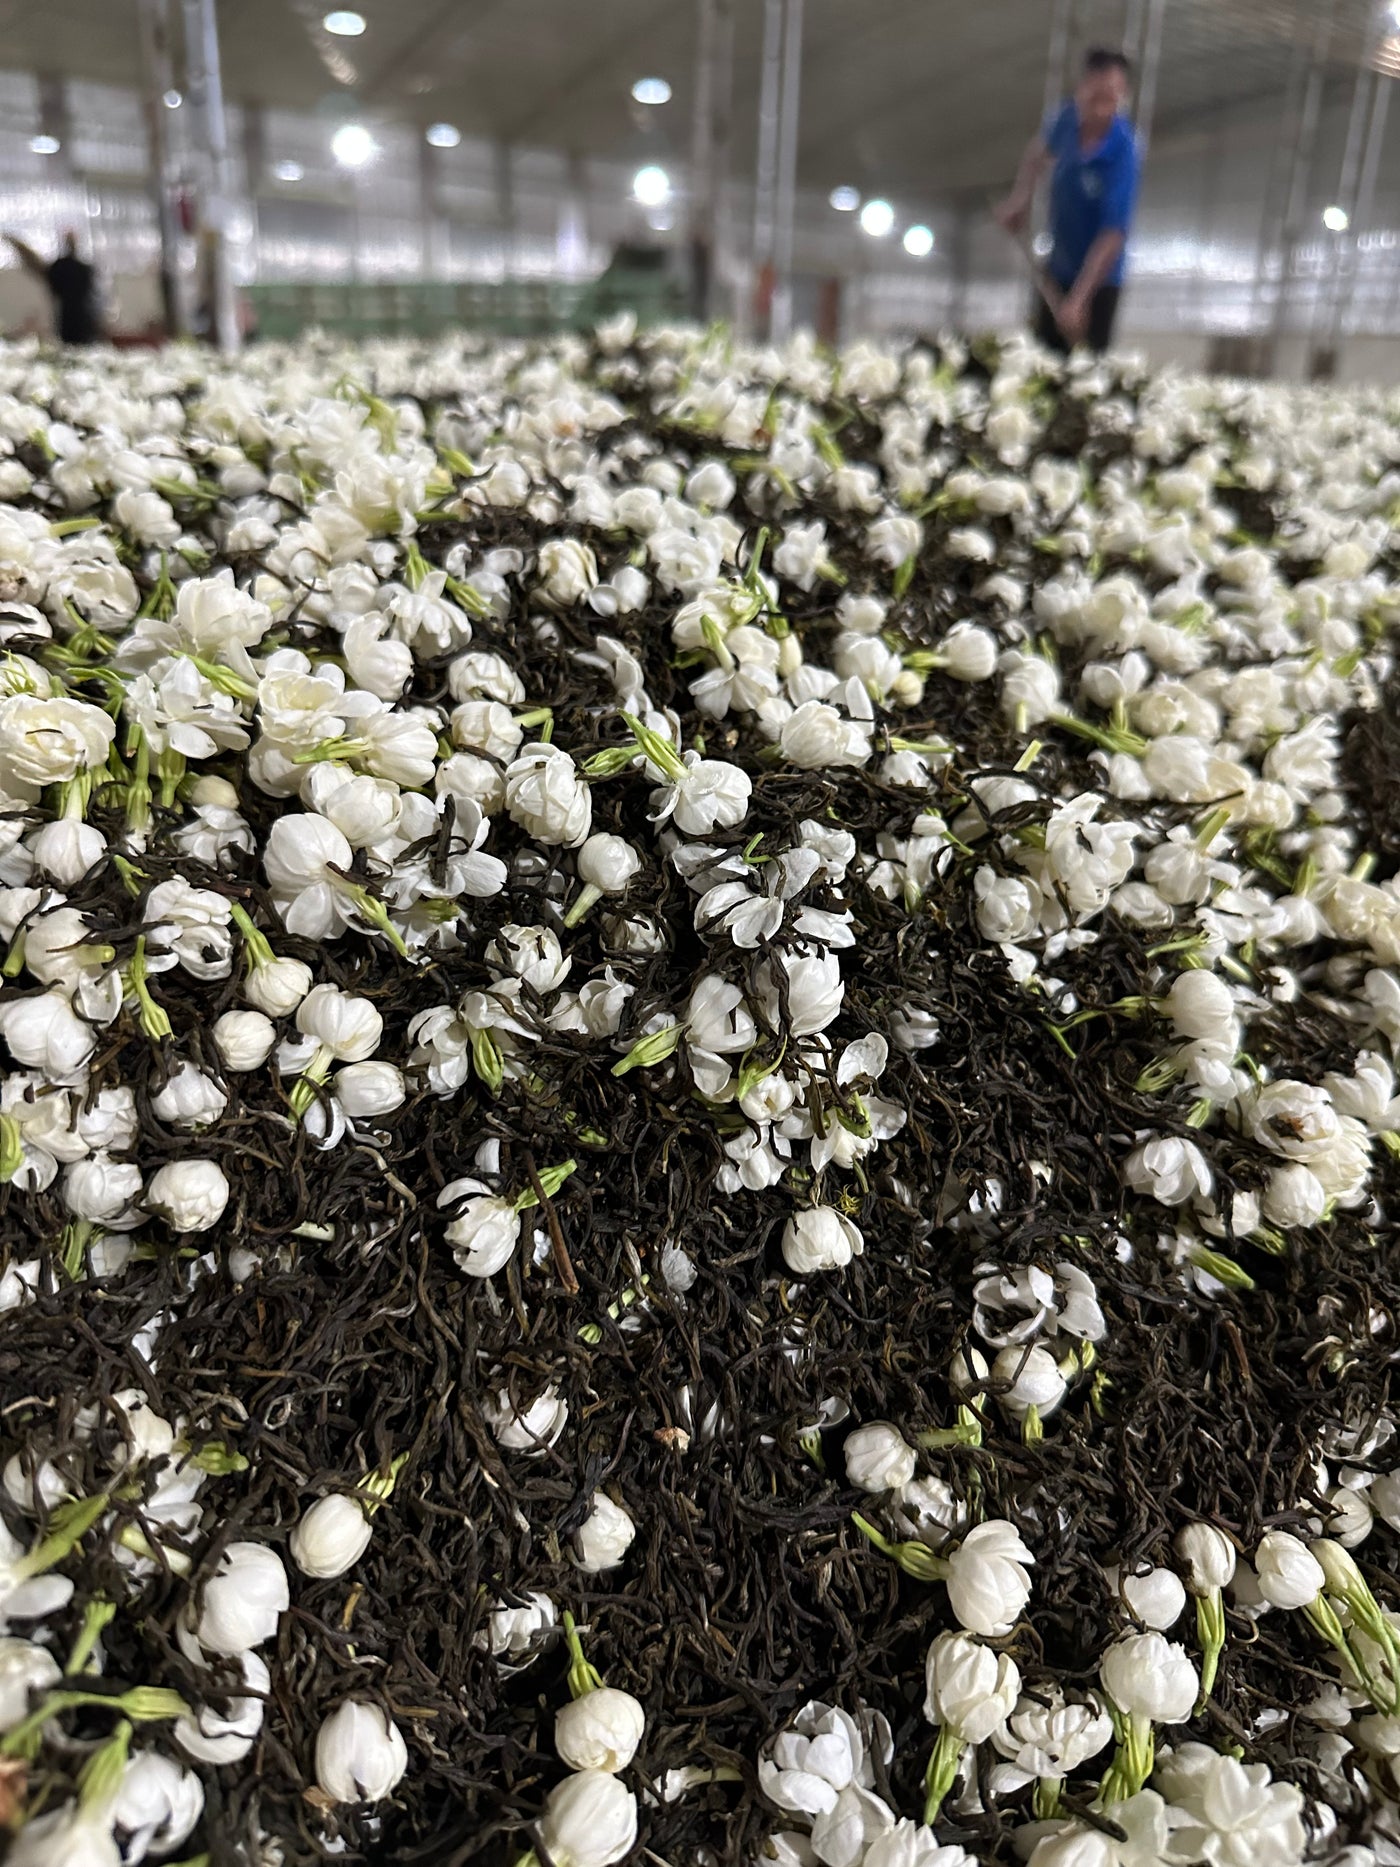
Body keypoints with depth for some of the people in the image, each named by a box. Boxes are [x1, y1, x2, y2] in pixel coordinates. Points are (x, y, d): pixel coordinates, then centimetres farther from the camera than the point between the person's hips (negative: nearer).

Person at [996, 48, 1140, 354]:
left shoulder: (1123, 154, -29)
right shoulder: (1068, 117, -11)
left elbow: (1113, 234, -35)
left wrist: (1078, 300, -44)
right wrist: (1021, 195, -1)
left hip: (1097, 277, -6)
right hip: (1057, 268, 7)